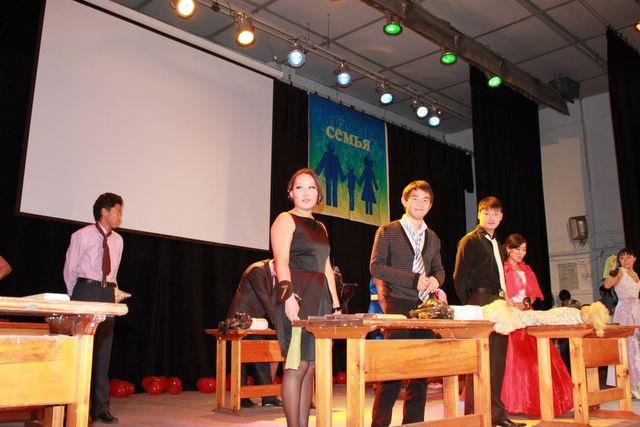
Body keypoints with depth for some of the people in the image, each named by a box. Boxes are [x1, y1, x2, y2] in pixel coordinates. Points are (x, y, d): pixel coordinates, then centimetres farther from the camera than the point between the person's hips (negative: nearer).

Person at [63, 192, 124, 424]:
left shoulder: (118, 240, 11)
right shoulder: (82, 235, -3)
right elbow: (70, 269, 2)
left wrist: (111, 292, 13)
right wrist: (77, 297, 6)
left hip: (108, 294, 5)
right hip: (86, 291, -5)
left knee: (103, 350, 6)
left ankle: (100, 407, 11)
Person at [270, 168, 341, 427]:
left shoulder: (320, 227, 22)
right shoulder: (285, 220, 0)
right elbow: (281, 261, -12)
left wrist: (335, 304, 15)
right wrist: (288, 295, -26)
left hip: (320, 299, 7)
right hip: (297, 297, -7)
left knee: (311, 366, 6)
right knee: (297, 365, -9)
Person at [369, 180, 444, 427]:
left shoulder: (433, 237, 17)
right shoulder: (388, 232, 1)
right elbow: (376, 266, -7)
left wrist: (436, 279, -2)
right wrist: (413, 279, -15)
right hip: (398, 305, -5)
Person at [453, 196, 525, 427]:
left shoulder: (496, 244, 21)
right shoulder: (470, 241, -4)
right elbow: (459, 278, -8)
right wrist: (469, 307, -11)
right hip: (480, 303, -8)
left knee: (497, 362, 11)